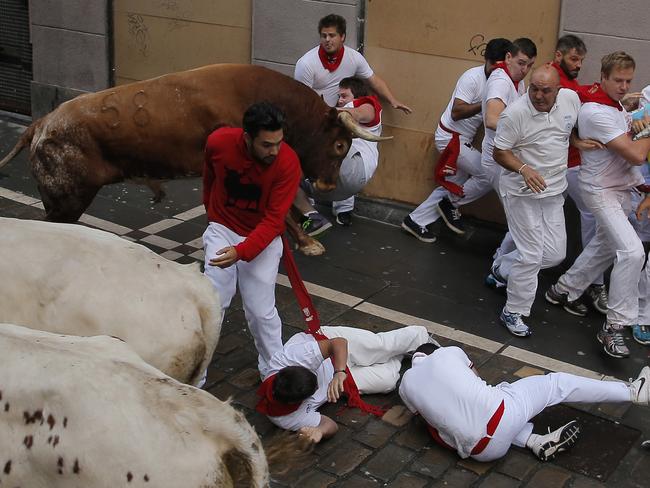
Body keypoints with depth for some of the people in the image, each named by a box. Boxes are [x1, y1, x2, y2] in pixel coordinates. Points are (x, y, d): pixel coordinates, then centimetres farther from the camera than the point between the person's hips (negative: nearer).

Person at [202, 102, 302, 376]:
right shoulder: (219, 142, -19)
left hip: (262, 239, -1)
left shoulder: (288, 163, -25)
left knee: (261, 311, 0)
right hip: (222, 230, 2)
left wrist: (242, 251, -37)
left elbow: (274, 220, -24)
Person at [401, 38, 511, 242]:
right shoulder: (472, 77, -22)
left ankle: (415, 221, 22)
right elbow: (456, 112, -27)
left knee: (453, 187, 13)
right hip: (450, 138, -9)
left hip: (463, 140, 9)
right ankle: (451, 204, 5)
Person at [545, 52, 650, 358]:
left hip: (622, 188, 10)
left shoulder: (615, 104, 6)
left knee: (605, 245, 21)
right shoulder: (597, 113, -24)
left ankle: (566, 288, 38)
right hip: (602, 191, -10)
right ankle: (614, 327, -14)